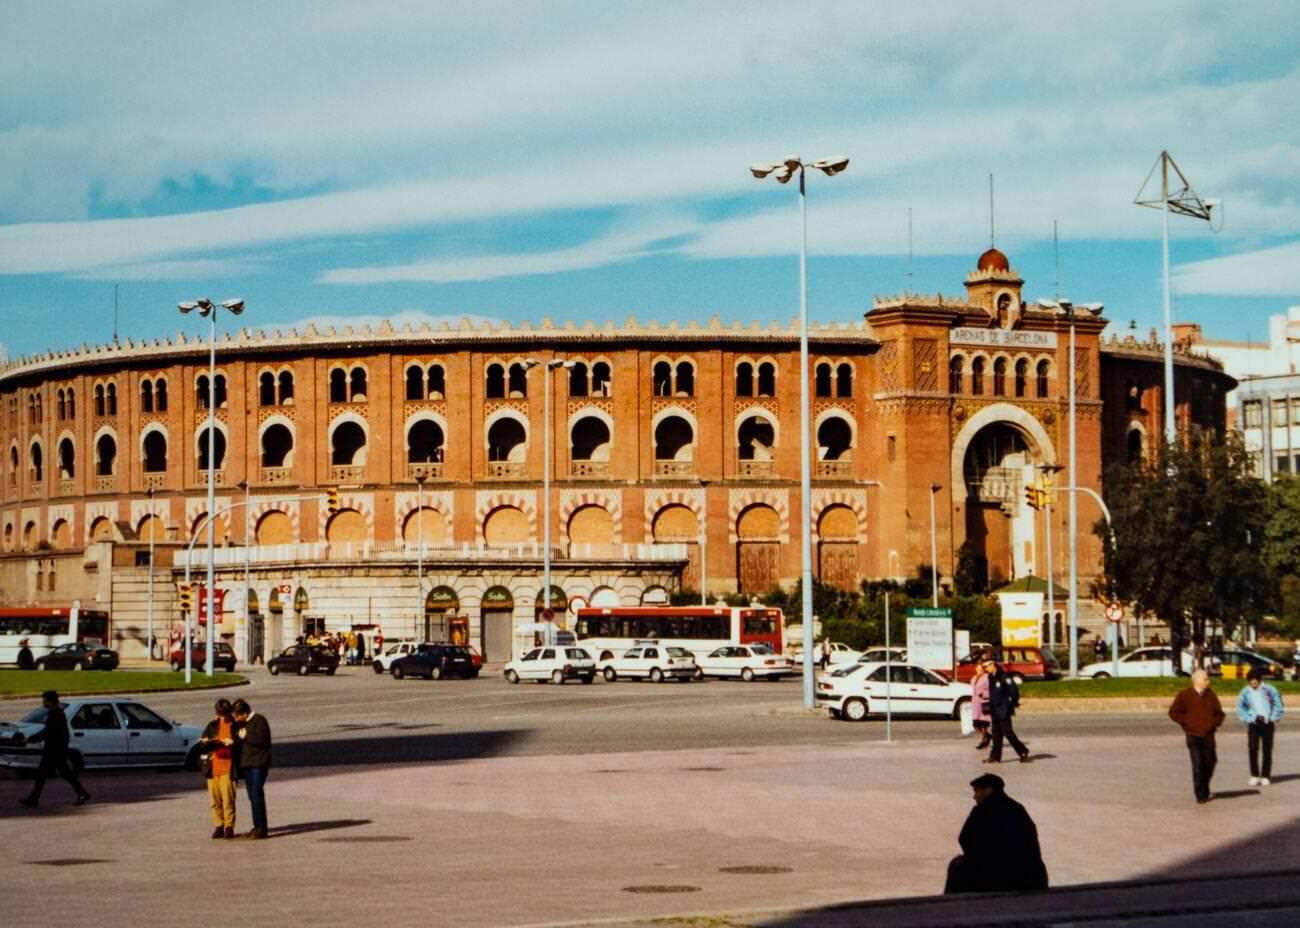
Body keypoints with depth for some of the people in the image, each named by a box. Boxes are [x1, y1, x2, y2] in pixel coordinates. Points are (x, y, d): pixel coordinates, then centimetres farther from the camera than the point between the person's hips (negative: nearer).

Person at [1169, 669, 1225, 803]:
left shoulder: (1211, 695, 8)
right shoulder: (1185, 695, -3)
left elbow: (1219, 713, 17)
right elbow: (1173, 712, -1)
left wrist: (1214, 722, -2)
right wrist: (1187, 722, -7)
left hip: (1208, 736, 4)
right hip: (1193, 736, -4)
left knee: (1210, 763, 5)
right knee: (1198, 765, -7)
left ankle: (1205, 790, 26)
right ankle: (1200, 795, -1)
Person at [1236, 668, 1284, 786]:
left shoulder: (1269, 690, -3)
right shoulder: (1245, 692, 0)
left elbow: (1278, 705, 3)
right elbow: (1240, 707, 5)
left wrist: (1274, 718, -4)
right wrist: (1248, 718, -5)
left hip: (1267, 723, 0)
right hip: (1253, 723, 0)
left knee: (1267, 750, 2)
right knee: (1252, 749, -6)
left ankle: (1265, 776, 8)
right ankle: (1254, 775, 1)